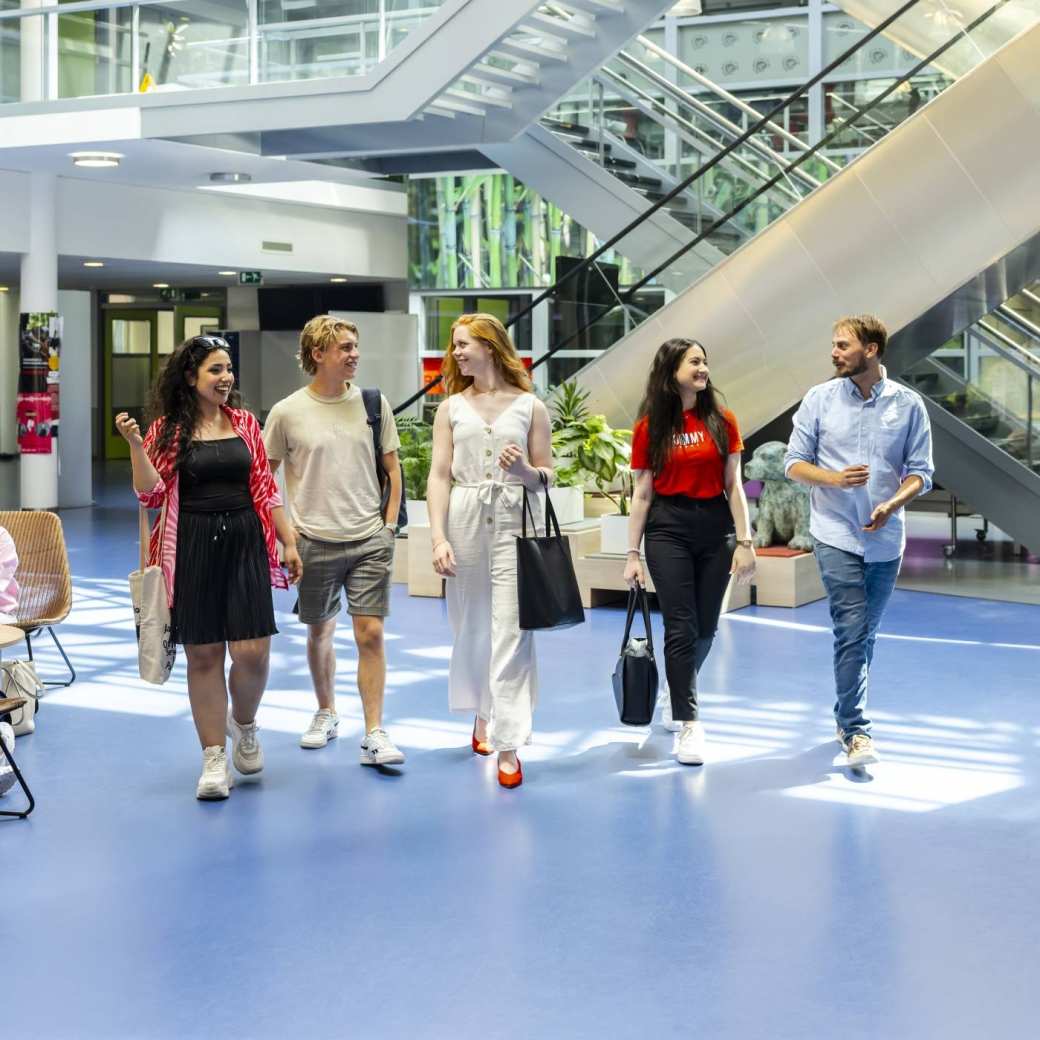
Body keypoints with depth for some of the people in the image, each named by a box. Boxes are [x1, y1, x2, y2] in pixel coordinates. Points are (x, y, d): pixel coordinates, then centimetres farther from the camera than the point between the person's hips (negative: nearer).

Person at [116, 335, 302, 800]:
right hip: (192, 548, -1)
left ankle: (244, 724, 25)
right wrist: (135, 444, -16)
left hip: (244, 543, 2)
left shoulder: (244, 422, 8)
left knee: (253, 652, -6)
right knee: (203, 655, 2)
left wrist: (289, 542, 7)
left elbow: (265, 488, 10)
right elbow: (151, 493, -4)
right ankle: (214, 758, 12)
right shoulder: (169, 429, 1)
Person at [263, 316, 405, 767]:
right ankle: (326, 714, 34)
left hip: (369, 540, 0)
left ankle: (374, 734, -4)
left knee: (370, 634, -7)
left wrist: (388, 526, 4)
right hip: (315, 542, 0)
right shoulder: (287, 412, -3)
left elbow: (393, 469, 10)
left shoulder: (372, 403, 3)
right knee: (320, 632, 13)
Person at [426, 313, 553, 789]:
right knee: (472, 626, 10)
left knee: (510, 633, -8)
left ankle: (508, 745, -8)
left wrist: (525, 471, -15)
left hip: (514, 522, -2)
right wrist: (438, 537, -7)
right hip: (465, 520, 2)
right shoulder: (451, 408, 9)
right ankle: (482, 715, 31)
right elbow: (439, 476, 3)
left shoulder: (529, 406, 4)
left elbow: (547, 476, 7)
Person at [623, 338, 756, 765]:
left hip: (715, 526, 2)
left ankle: (680, 689, 34)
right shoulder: (648, 428, 0)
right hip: (668, 529, -2)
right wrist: (632, 554, 0)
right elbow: (641, 495, 2)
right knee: (681, 628, -7)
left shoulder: (722, 421, 4)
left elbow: (733, 487, 4)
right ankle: (689, 725, -6)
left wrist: (744, 541, -2)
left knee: (705, 628, 8)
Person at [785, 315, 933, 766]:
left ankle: (846, 716, 29)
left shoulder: (908, 404, 1)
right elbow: (794, 462, 2)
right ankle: (856, 732, -13)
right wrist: (833, 478, -17)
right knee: (852, 631, -12)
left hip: (885, 539, 2)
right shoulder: (819, 399, 0)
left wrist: (891, 504, -17)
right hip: (836, 535, -2)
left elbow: (920, 472, 2)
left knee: (865, 635, 13)